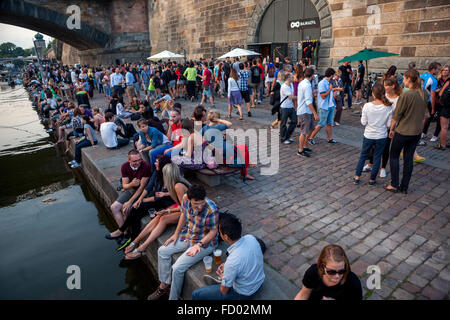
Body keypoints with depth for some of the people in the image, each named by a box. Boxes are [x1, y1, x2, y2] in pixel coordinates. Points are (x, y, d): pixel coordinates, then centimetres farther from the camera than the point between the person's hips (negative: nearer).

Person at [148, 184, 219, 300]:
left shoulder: (211, 209, -33)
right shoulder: (186, 198, -16)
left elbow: (213, 231, -19)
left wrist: (199, 244, -29)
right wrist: (176, 234, 4)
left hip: (205, 242, -7)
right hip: (188, 235, 7)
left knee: (177, 268, -16)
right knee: (163, 251, 5)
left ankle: (173, 297, 9)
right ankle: (164, 285, 22)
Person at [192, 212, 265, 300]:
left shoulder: (232, 262, -38)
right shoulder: (251, 238, -19)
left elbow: (224, 291, -19)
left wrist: (222, 277, 1)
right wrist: (227, 264, 2)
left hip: (244, 294, -6)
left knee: (196, 294, 4)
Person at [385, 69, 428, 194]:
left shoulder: (406, 95, -20)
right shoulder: (425, 94, 1)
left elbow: (397, 115, -14)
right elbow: (422, 112, 11)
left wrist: (391, 129, -2)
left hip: (403, 131, -6)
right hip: (417, 131, 6)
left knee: (394, 156, 11)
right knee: (409, 158, 13)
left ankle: (394, 185, 14)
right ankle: (404, 187, 22)